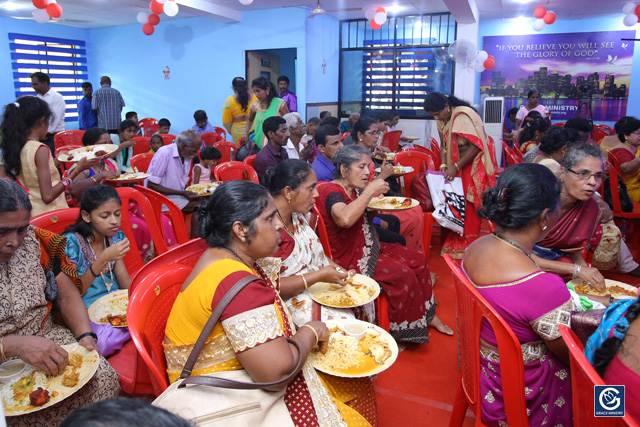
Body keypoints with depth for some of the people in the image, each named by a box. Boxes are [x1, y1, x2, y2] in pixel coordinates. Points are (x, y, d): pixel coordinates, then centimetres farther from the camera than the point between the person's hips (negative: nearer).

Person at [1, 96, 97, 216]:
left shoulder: (15, 148, 7)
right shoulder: (40, 150, -16)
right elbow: (48, 196, -18)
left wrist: (57, 161, 23)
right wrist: (77, 169, -14)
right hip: (49, 214, -8)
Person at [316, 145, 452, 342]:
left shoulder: (354, 189, 6)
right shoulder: (331, 191, -21)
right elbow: (345, 219, -44)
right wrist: (370, 191, -33)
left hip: (368, 246, 10)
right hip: (348, 258, -10)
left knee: (417, 260, 4)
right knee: (403, 275, -19)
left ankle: (427, 315, 19)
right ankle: (404, 329, 2)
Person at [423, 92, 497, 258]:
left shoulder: (464, 116, -20)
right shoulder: (442, 120, 5)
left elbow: (475, 146, -23)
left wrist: (456, 166, -24)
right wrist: (444, 165, -4)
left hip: (472, 166, -7)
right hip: (457, 167, 7)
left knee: (468, 206, -5)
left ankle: (468, 246, 6)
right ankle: (455, 243, 14)